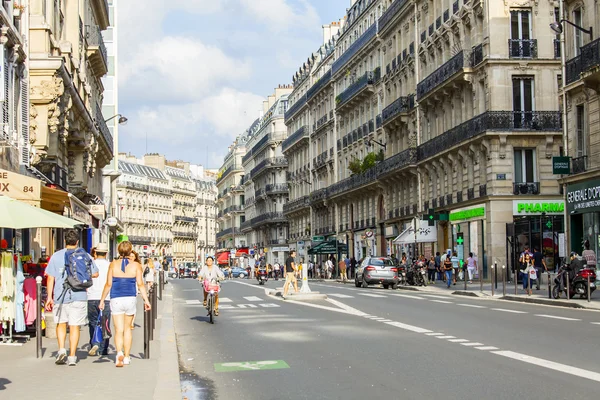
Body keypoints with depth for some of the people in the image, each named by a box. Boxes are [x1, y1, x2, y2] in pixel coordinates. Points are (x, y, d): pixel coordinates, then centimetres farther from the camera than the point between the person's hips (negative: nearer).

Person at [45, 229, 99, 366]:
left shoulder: (56, 256, 2)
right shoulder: (85, 255, 2)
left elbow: (50, 278, -1)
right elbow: (95, 274, 8)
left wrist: (49, 297, 3)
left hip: (60, 296, 0)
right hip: (79, 296, 0)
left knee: (61, 324, 17)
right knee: (75, 327, 5)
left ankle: (61, 350, 1)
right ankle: (72, 356, 5)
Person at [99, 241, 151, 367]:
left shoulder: (113, 264, -1)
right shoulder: (136, 265, 0)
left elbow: (108, 284, -1)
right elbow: (140, 284, -4)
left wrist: (102, 300, 8)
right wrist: (146, 300, 1)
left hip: (116, 300, -1)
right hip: (130, 299, 1)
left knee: (119, 330, -1)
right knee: (127, 328, 16)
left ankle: (119, 353, -24)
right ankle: (126, 357, 20)